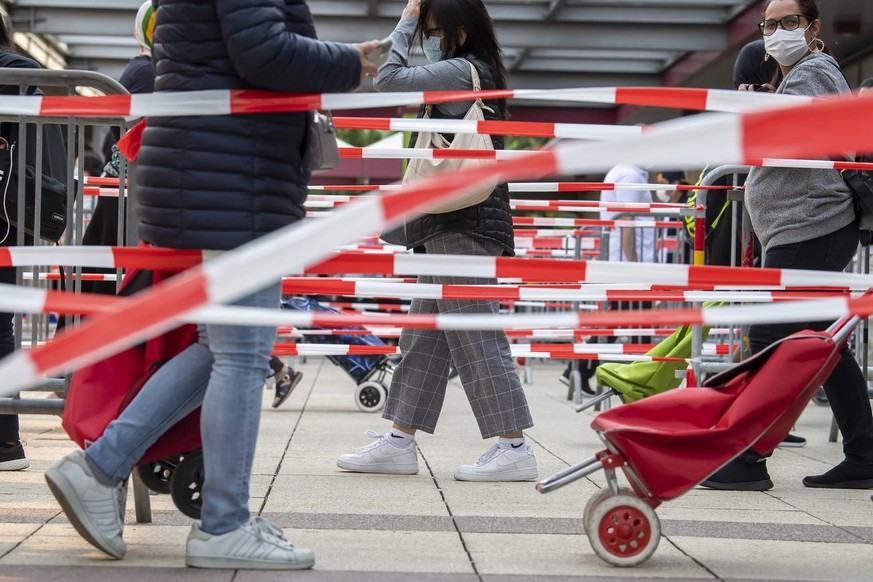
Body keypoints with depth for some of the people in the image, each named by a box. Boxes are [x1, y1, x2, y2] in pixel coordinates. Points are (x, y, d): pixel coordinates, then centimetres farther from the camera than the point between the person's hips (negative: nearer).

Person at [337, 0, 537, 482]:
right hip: (451, 225, 11)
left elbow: (390, 79, -15)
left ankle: (513, 447, -8)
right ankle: (399, 443, 14)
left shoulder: (461, 71, -12)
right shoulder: (479, 75, 20)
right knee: (423, 337, 10)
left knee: (475, 336, -10)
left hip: (463, 226, -11)